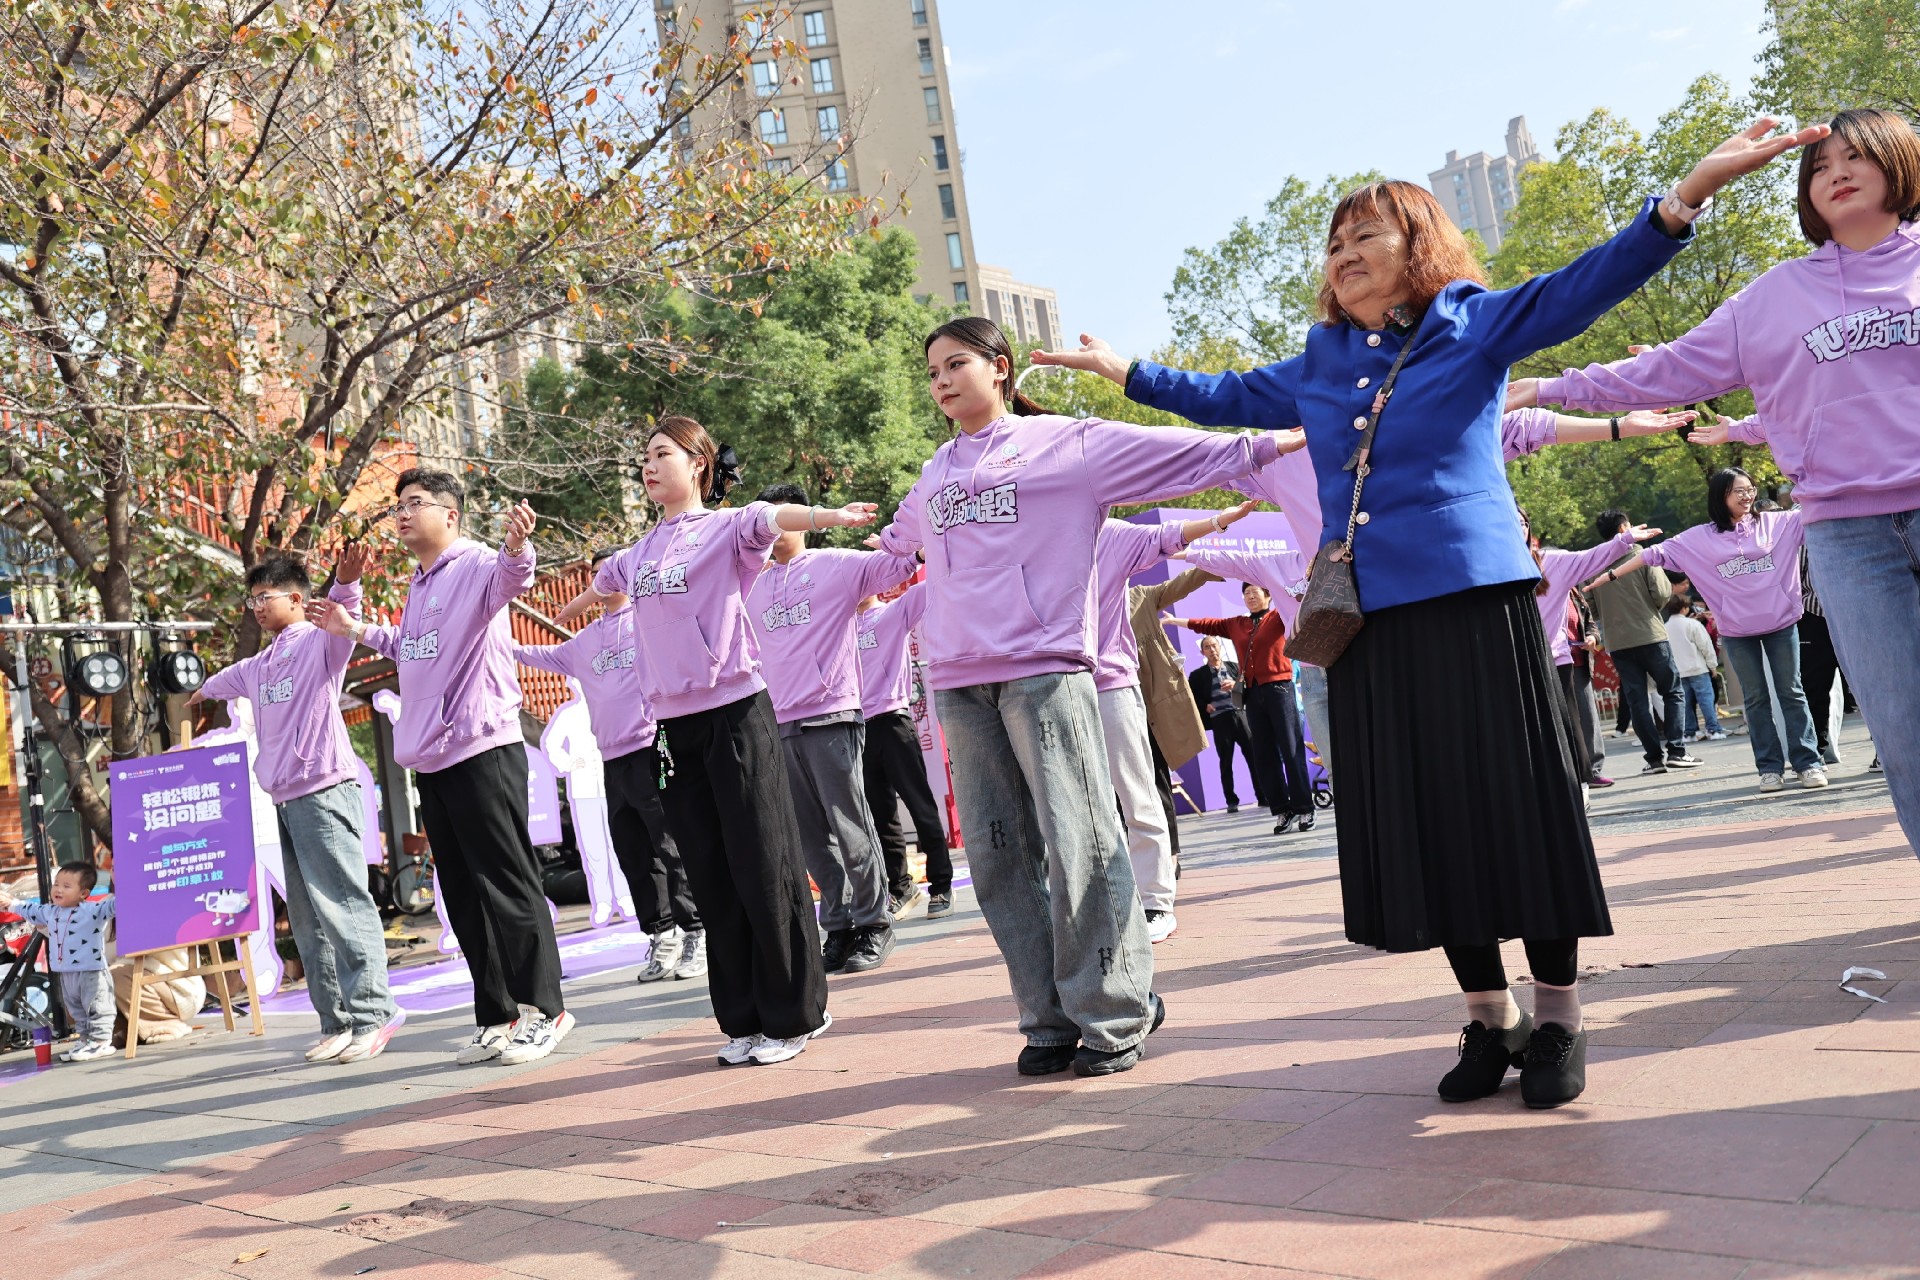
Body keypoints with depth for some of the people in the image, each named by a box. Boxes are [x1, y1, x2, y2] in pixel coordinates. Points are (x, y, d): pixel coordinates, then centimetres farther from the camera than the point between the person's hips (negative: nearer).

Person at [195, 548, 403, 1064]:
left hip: (324, 791, -8)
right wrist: (203, 691, 66)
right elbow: (228, 680, 45)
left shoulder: (317, 643, -2)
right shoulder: (258, 665, 22)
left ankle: (371, 1014, -11)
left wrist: (346, 584, -45)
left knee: (341, 905, -13)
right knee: (307, 920, 6)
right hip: (285, 799, 9)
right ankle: (336, 1020, 9)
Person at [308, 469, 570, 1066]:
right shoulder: (417, 584, 18)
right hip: (431, 759, 9)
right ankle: (497, 1016, 21)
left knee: (508, 885, -4)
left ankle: (542, 1010, 5)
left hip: (483, 751, -9)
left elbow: (508, 579, -33)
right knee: (463, 896, 12)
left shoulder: (475, 565, -9)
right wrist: (357, 630, 32)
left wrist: (515, 547, -54)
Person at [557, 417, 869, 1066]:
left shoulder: (725, 528, -2)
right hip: (673, 725, 6)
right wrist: (564, 615, 56)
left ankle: (793, 1016, 8)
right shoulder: (638, 554, 17)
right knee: (712, 879, 8)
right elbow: (601, 583, 37)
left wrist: (828, 515, -45)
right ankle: (743, 1019, 16)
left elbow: (768, 518, -24)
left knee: (764, 869, -3)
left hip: (735, 713, -6)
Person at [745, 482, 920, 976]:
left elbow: (902, 563, -4)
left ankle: (873, 925, 8)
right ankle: (839, 927, 16)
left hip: (831, 717, -5)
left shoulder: (837, 564, 4)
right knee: (811, 838, 7)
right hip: (779, 725, 5)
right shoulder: (753, 582, 18)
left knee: (850, 829, -3)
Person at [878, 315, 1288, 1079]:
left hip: (1043, 670, -5)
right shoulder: (934, 476, 22)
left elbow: (1173, 451, 2)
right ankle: (1051, 1020, 12)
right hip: (959, 685, 6)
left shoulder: (1064, 443, 6)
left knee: (1080, 845, -8)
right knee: (998, 857, 4)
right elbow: (898, 540, 42)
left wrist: (1266, 445, -3)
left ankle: (1114, 1016, 3)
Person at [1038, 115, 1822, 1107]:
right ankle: (1491, 1017, 19)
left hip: (1474, 596, -4)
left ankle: (1558, 1018, 13)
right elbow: (1221, 398, 31)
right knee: (1423, 822, 6)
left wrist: (1686, 193, -20)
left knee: (1513, 803, -1)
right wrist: (1124, 371, 34)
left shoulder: (1474, 325, 4)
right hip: (1367, 616, 5)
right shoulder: (1314, 370, 17)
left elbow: (1583, 286, -7)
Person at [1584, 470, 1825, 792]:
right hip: (1737, 631, 0)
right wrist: (1612, 574, -2)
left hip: (1780, 623, 0)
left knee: (1791, 693, 6)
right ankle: (1770, 767, 11)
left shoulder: (1776, 523, 2)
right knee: (1755, 699, 6)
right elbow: (1657, 553, 1)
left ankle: (1808, 762, 10)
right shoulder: (1700, 538, 1)